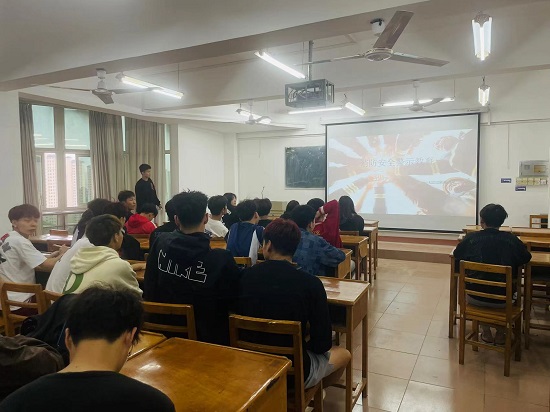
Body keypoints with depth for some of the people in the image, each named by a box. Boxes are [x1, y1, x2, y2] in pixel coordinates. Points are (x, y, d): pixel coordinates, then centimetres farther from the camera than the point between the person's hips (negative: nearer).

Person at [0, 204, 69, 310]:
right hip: (19, 303, -8)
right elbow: (47, 266, -21)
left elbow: (36, 262, 8)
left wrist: (56, 254, -3)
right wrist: (62, 254, -4)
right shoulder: (20, 241, -20)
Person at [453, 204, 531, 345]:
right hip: (503, 300, 0)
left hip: (475, 298, 0)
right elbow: (526, 257, 7)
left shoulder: (471, 237, -8)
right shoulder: (511, 239, -6)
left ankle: (486, 332, 33)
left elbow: (456, 256, 4)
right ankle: (500, 334, 34)